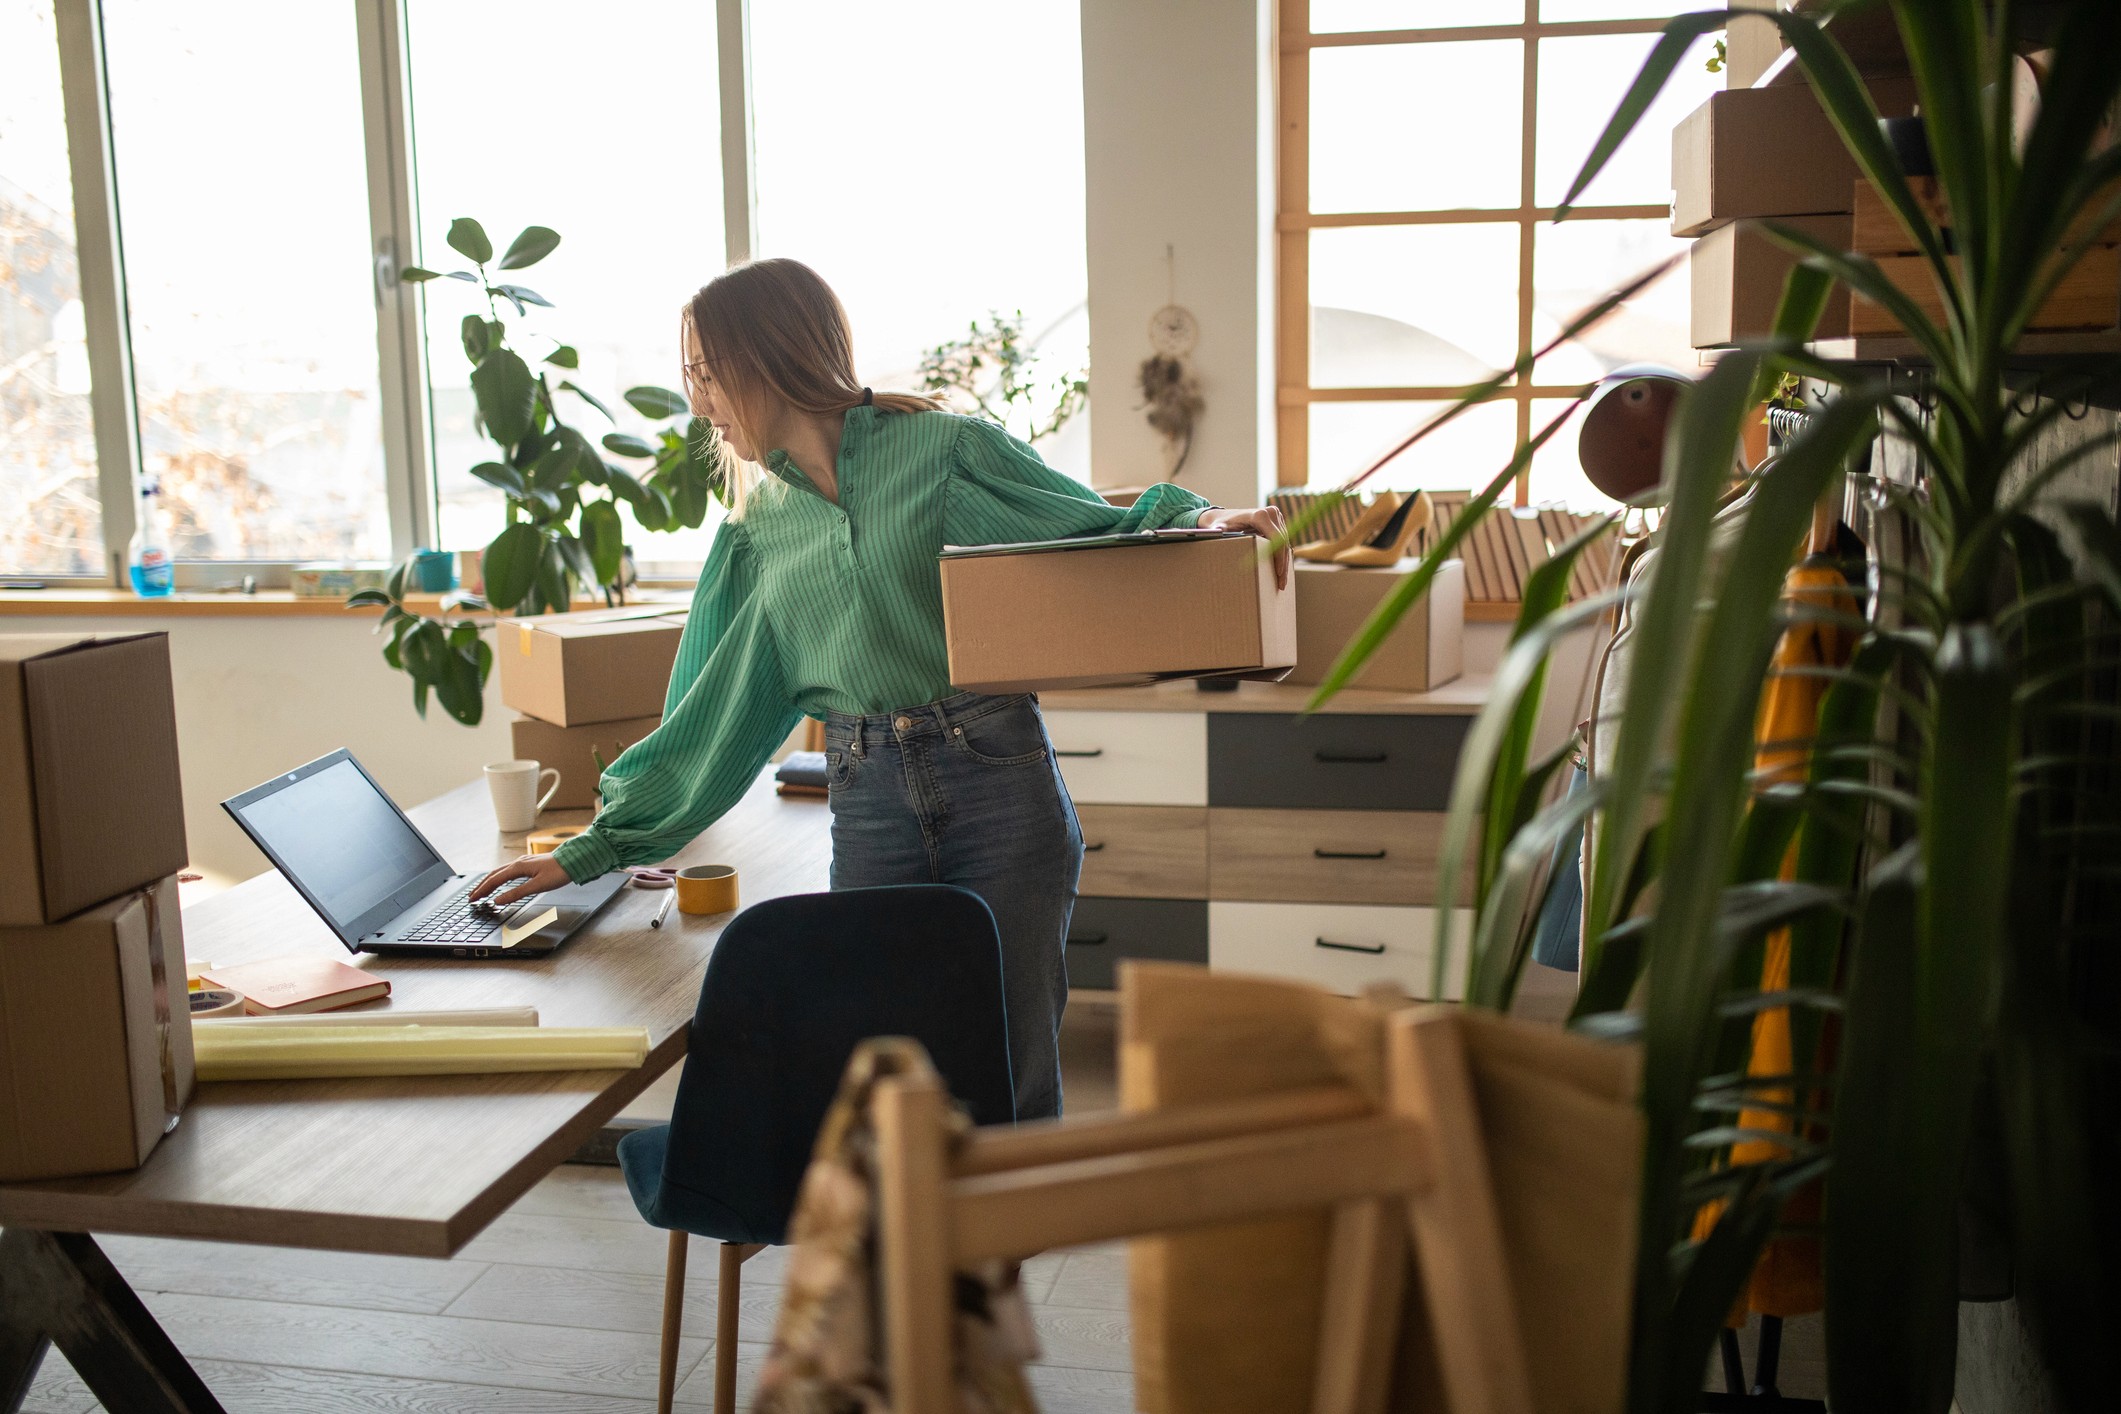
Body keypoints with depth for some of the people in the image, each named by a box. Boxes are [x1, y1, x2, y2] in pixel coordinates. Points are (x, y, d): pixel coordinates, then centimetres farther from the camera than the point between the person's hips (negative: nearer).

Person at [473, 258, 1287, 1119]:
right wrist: (595, 848, 12)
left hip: (996, 782, -4)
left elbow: (1111, 534, 3)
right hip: (868, 809, 4)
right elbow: (714, 716, 15)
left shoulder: (947, 450, 1)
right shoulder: (760, 535, 14)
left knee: (1017, 1088, 1)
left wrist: (1202, 523, -18)